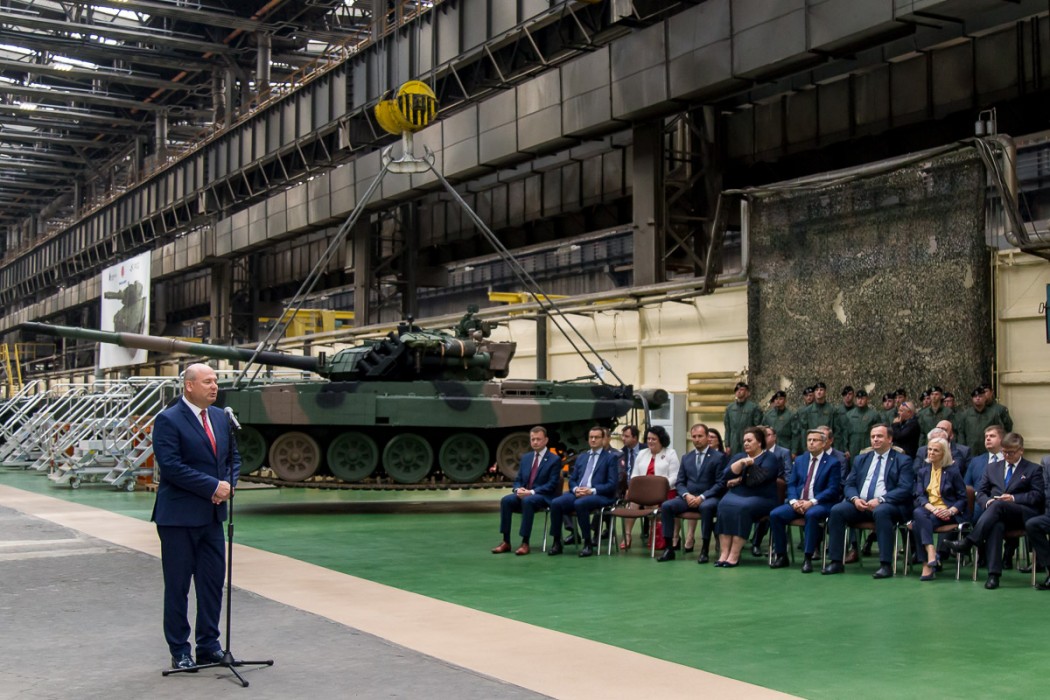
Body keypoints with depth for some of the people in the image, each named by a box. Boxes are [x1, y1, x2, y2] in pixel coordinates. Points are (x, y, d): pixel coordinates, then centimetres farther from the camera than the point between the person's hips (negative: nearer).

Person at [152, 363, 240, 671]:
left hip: (212, 515, 7)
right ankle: (179, 652, 14)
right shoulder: (168, 420, -11)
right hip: (179, 517, -6)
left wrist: (228, 485, -4)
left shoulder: (221, 417, 11)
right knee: (177, 586, 4)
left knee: (213, 582, 10)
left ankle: (209, 646, 21)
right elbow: (171, 466, -19)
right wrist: (213, 486, -18)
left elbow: (234, 456, 16)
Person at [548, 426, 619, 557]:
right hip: (578, 493, 5)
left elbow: (612, 485, -4)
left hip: (599, 495, -5)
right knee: (556, 503, -23)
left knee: (580, 504, -37)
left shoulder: (611, 457, 6)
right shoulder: (581, 457, 23)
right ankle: (557, 542, -15)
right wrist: (575, 489, -5)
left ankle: (588, 543, -24)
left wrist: (592, 491, -17)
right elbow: (572, 479, 19)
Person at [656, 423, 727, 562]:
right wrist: (686, 495, -10)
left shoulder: (718, 457, 1)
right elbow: (679, 482, 12)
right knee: (666, 506, -23)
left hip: (708, 498, -4)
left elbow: (721, 483, -7)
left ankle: (704, 550, -30)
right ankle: (669, 548, -20)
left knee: (707, 507, -40)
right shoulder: (686, 458, 16)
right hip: (688, 497, 4)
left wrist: (702, 497, -18)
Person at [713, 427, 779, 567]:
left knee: (742, 508, -35)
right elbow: (728, 475, 3)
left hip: (760, 499, -4)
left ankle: (734, 555, -36)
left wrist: (739, 480, 0)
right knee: (724, 506, -29)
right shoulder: (739, 457, 21)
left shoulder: (769, 458, 5)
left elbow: (759, 478, -12)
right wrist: (741, 462, -10)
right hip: (736, 495, 4)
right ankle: (724, 553, -36)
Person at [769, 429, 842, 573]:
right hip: (798, 502, 5)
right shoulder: (799, 460, 16)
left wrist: (812, 502, -20)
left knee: (811, 515, -39)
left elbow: (833, 490, -8)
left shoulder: (833, 463, 1)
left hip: (820, 504, -5)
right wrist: (794, 501, -10)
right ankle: (781, 556, -10)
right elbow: (791, 484, 12)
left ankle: (808, 558, -31)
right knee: (775, 514, -20)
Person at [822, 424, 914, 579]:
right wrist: (855, 499, -8)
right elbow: (849, 484, 16)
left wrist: (880, 500, -21)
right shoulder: (861, 460, 21)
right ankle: (836, 562, -18)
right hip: (860, 504, 5)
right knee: (836, 510, -22)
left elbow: (905, 489, -7)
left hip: (888, 505, -4)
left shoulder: (903, 460, 6)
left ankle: (886, 565, -34)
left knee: (881, 512, -38)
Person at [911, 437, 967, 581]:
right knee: (918, 514, -35)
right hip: (928, 509, 3)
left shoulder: (953, 470, 4)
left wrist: (950, 511, -17)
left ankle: (927, 564, -31)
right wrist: (932, 508, -16)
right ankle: (931, 554, -43)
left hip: (946, 513, -3)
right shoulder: (923, 470, 15)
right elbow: (919, 496, 4)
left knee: (918, 524, -32)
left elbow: (962, 498, 2)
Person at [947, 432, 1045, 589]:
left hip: (1022, 515, -2)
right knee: (996, 525, -37)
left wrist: (1014, 498, -11)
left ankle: (968, 542, -45)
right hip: (997, 514, 2)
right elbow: (981, 493, 20)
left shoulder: (1034, 469, 16)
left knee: (998, 505, -37)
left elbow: (1037, 496, 4)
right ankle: (993, 574, -46)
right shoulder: (992, 468, 26)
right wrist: (987, 501, -4)